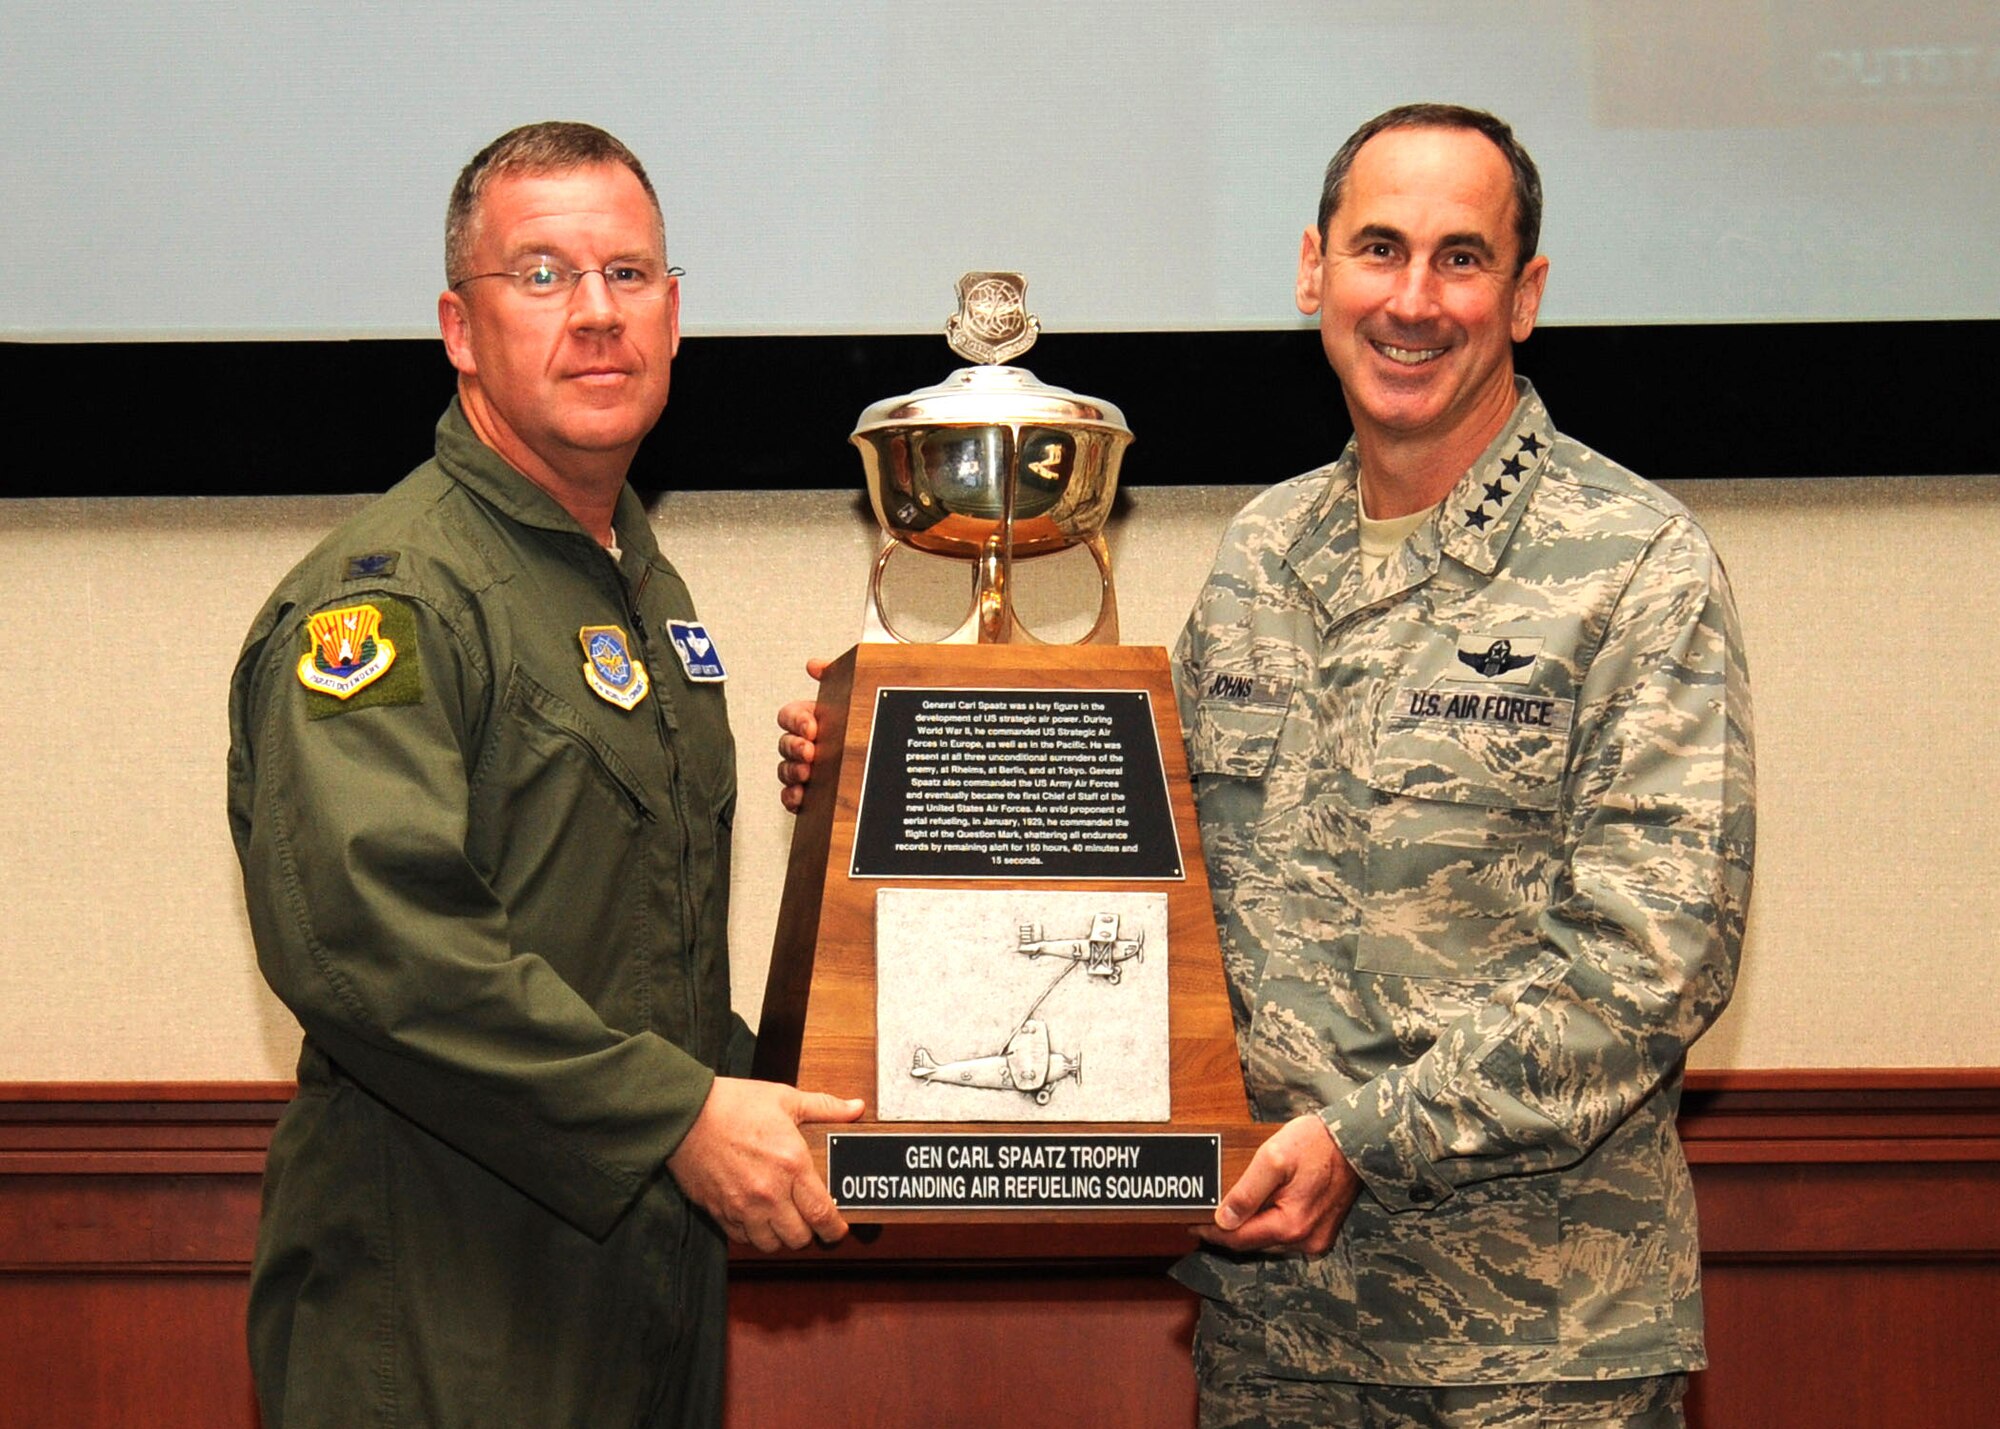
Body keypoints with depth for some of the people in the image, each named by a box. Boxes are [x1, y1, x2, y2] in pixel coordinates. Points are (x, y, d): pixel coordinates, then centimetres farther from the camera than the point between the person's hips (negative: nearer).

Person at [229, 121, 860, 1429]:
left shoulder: (644, 583, 16)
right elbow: (365, 936, -27)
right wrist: (677, 1116, -25)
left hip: (658, 1266, 8)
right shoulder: (388, 594, -14)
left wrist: (743, 1095, 12)